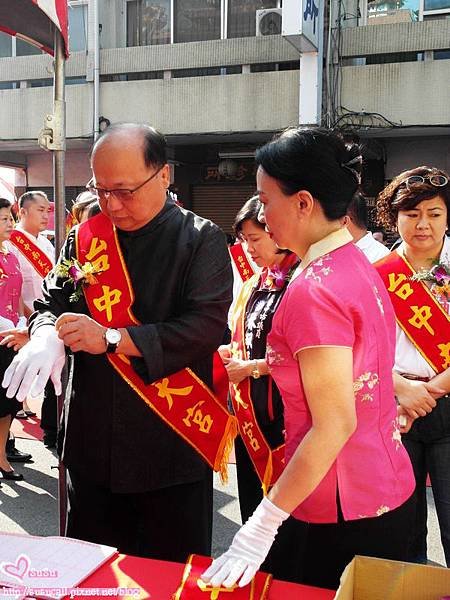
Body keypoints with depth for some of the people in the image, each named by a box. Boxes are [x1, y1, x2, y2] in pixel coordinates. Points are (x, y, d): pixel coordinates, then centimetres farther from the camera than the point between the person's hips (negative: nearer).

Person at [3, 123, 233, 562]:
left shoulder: (202, 240, -7)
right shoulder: (84, 238, 6)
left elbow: (207, 326, -17)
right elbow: (51, 302, 8)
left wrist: (112, 338, -22)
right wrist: (47, 334, -16)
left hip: (171, 446, -4)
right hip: (92, 442, 4)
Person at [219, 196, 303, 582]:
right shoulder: (254, 284, 12)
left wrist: (252, 368, -12)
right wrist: (229, 351, 3)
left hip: (282, 415, -8)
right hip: (249, 412, 8)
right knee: (251, 505, 18)